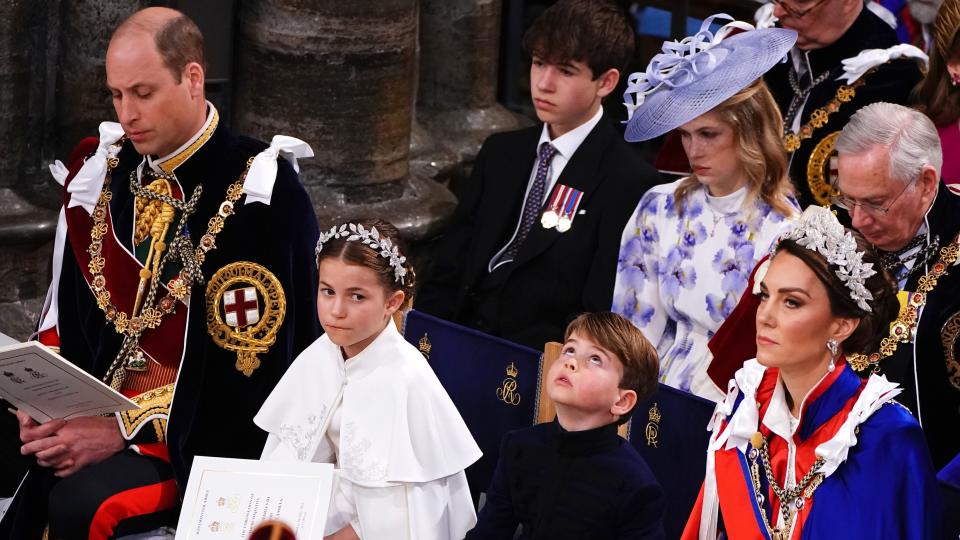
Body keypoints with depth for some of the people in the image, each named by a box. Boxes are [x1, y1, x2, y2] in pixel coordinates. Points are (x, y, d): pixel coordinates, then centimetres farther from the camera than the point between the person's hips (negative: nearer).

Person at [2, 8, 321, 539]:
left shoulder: (260, 194, -12)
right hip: (90, 414, 6)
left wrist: (125, 430, -19)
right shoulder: (99, 174, 7)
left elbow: (249, 364, -15)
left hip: (202, 435, -6)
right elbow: (65, 319, 14)